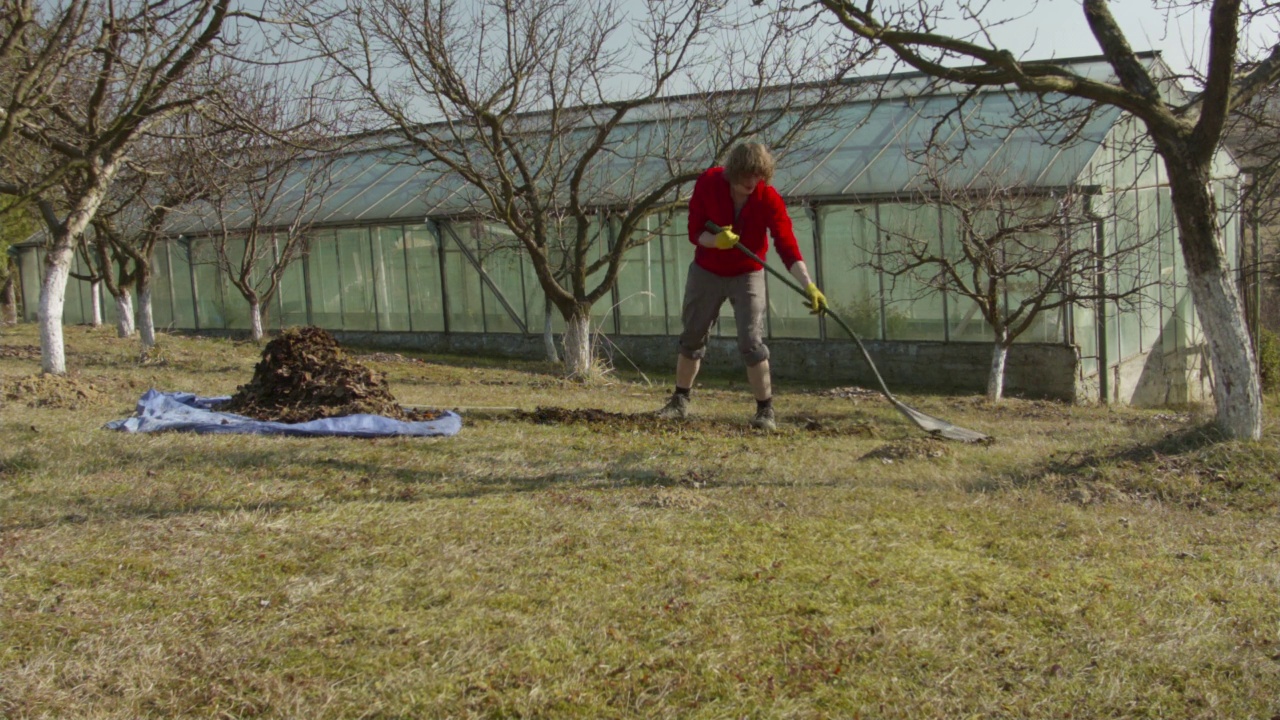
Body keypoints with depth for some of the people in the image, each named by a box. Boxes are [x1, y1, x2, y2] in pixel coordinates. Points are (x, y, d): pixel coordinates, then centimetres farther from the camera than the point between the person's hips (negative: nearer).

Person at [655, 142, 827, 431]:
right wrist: (715, 240, -35)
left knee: (751, 342, -12)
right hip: (706, 273, 2)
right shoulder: (708, 184, -17)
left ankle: (766, 411, -3)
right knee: (692, 338, 12)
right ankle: (679, 402, 27)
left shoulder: (769, 199, -21)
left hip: (747, 276, -2)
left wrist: (808, 285, -37)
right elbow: (695, 231, -12)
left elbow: (787, 245, -26)